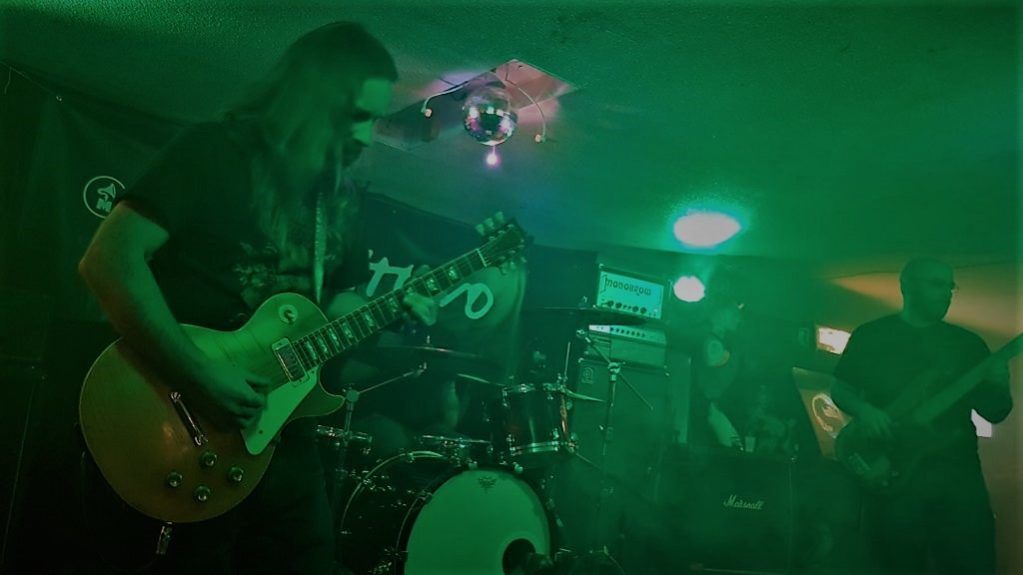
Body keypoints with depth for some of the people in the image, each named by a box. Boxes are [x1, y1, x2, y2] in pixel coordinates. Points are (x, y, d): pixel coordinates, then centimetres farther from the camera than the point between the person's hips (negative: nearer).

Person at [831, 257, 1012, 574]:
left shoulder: (967, 342, 13)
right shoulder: (872, 335, 6)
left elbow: (994, 412, 13)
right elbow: (839, 388, 8)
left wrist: (999, 389, -9)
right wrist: (864, 411, -12)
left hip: (958, 469, 2)